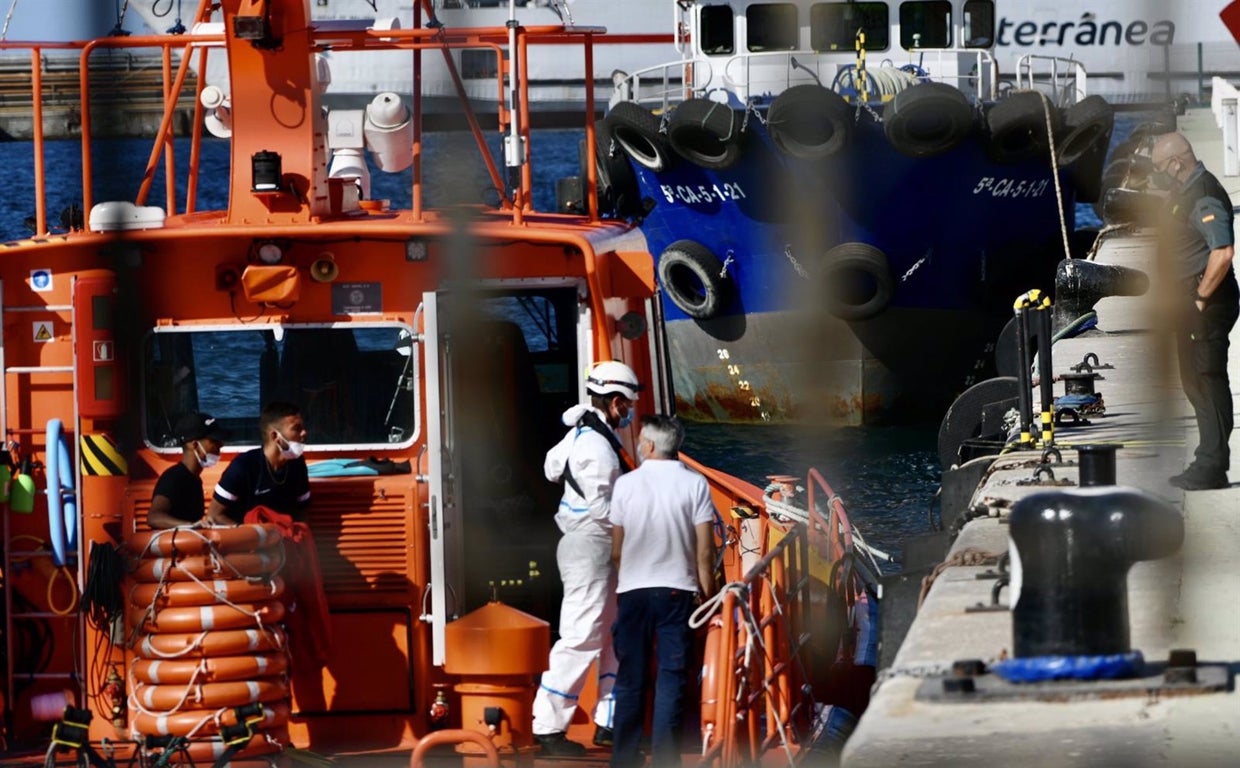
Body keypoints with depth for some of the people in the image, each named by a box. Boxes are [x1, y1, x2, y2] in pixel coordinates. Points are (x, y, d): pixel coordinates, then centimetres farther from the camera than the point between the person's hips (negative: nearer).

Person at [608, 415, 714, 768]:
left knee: (631, 679, 9)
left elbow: (616, 548, 3)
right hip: (677, 590, -1)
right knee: (671, 679, 1)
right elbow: (705, 549, -6)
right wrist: (706, 594, 5)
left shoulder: (626, 484, -2)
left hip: (633, 591, 1)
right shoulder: (695, 484, -4)